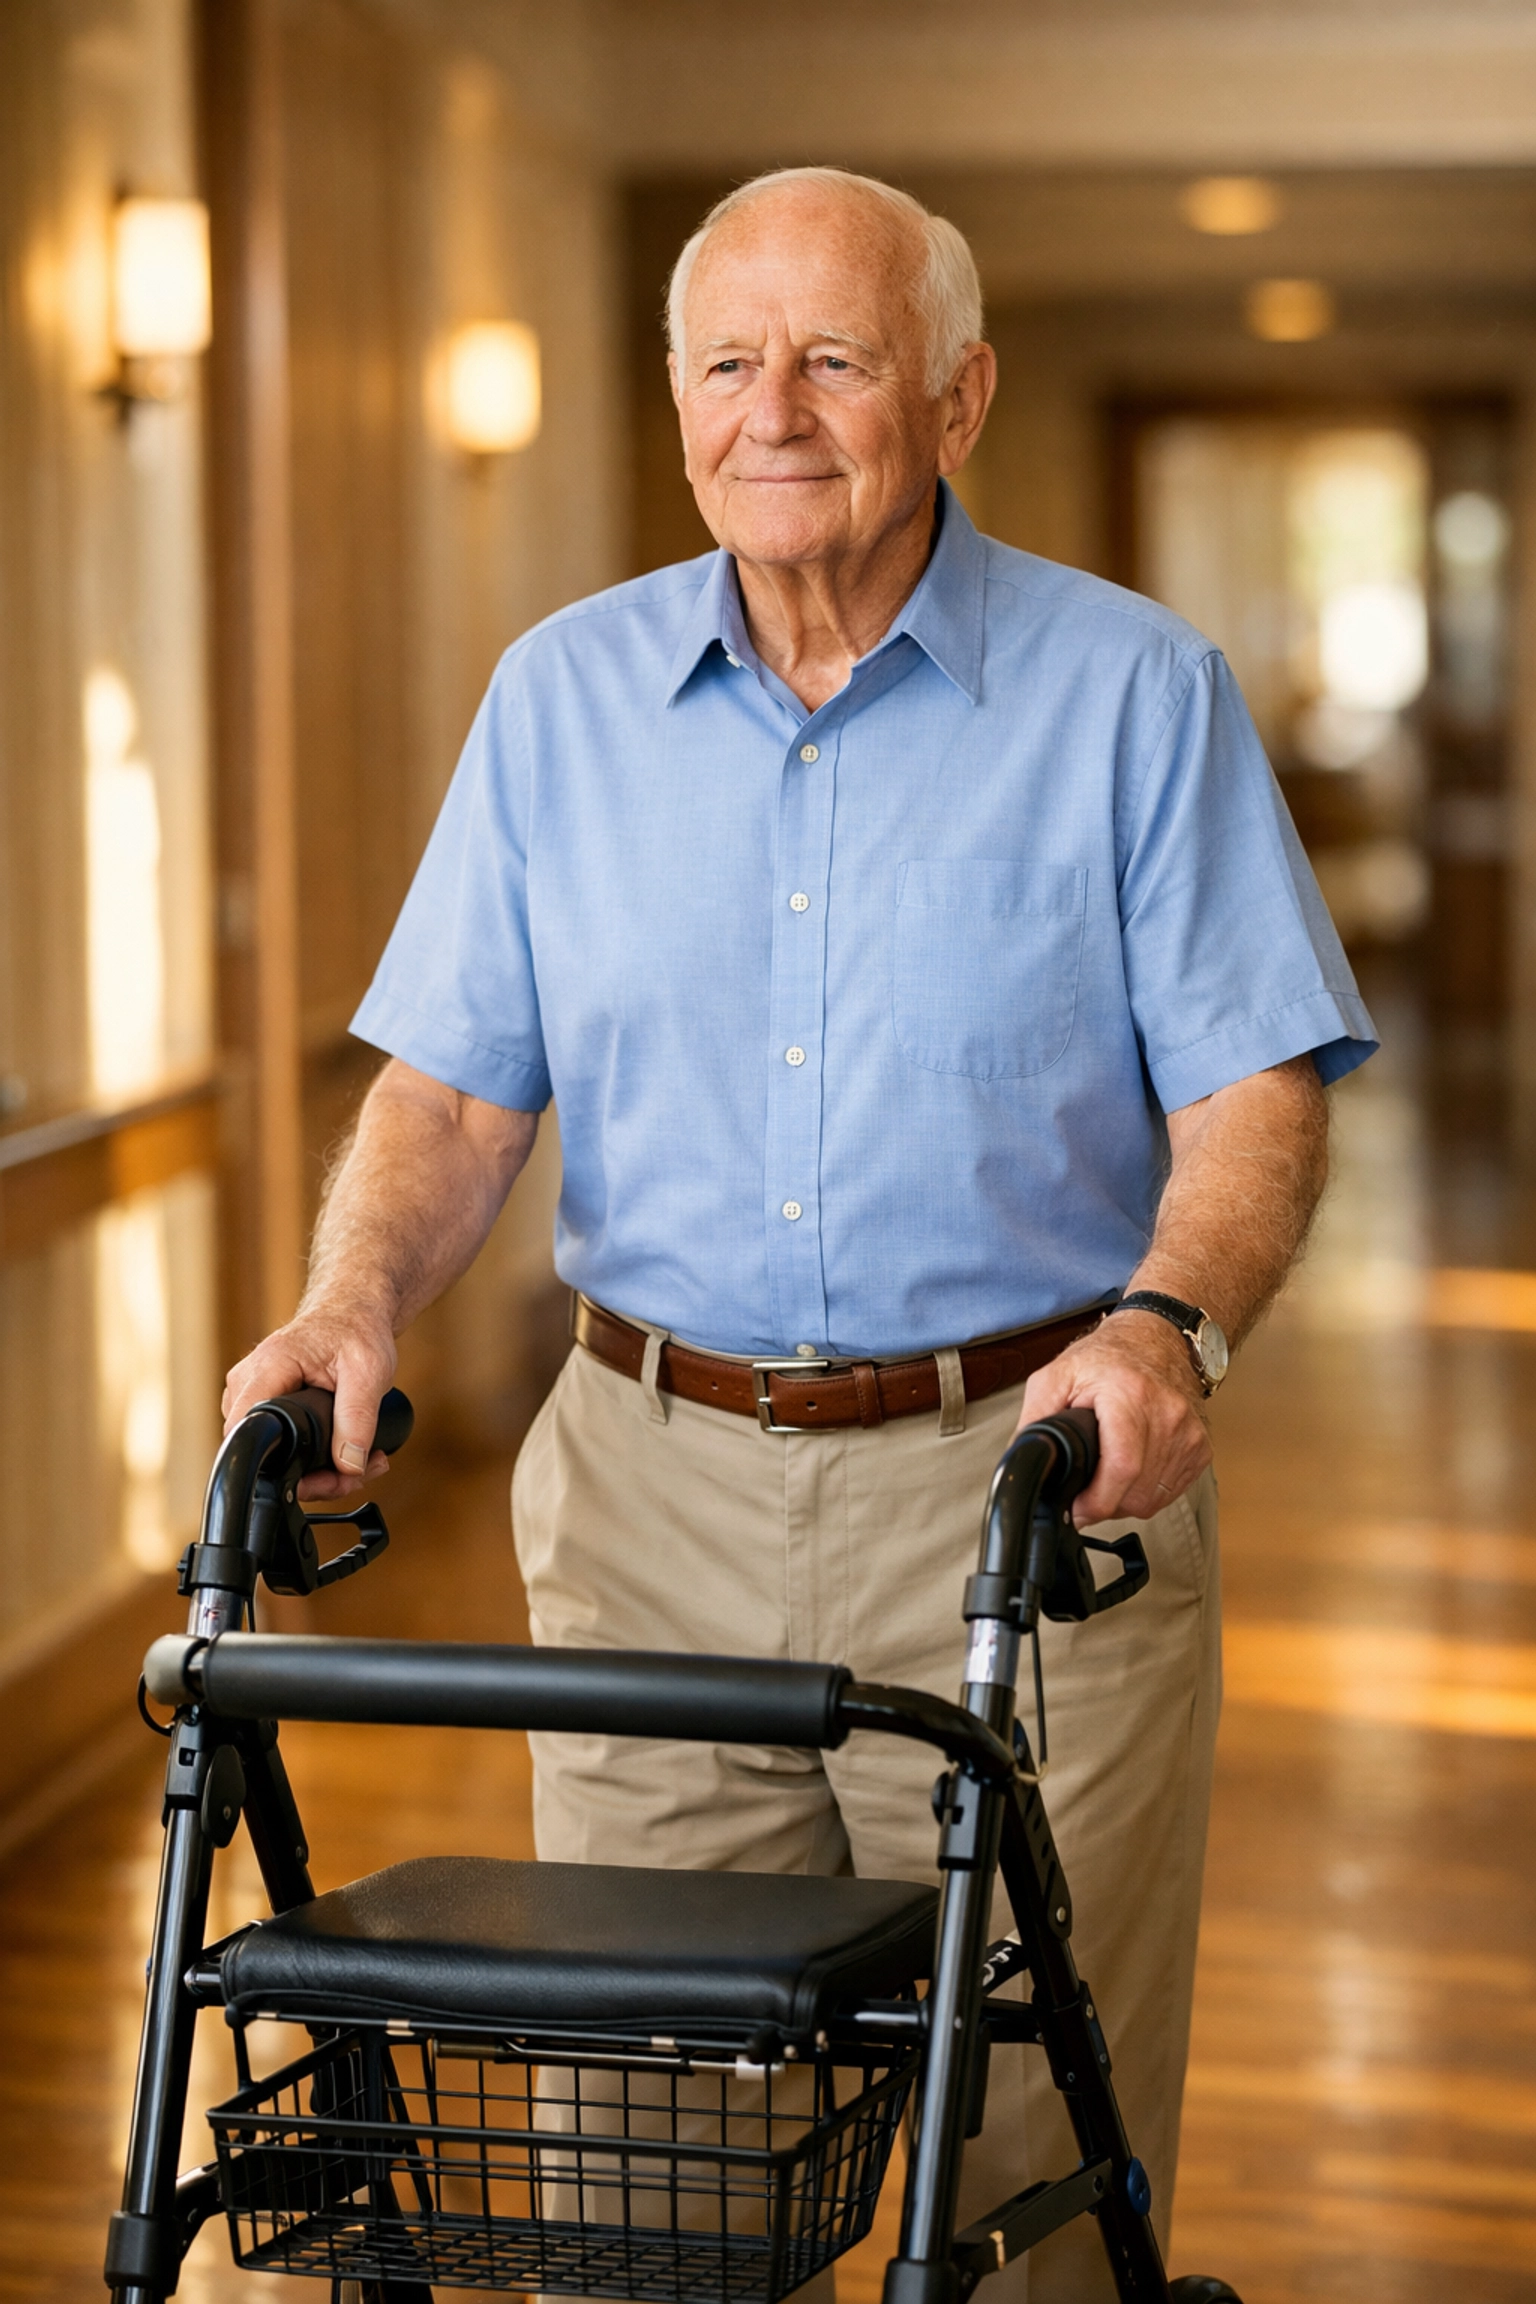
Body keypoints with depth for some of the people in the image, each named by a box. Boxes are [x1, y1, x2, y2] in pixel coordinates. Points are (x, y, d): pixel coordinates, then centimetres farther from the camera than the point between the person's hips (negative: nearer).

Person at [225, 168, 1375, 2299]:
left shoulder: (1135, 696, 0)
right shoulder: (561, 699, 9)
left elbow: (1253, 1087, -4)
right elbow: (453, 1085, 7)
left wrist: (1170, 1323, -23)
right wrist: (355, 1301, -12)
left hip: (1025, 1489, -2)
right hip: (652, 1495, 3)